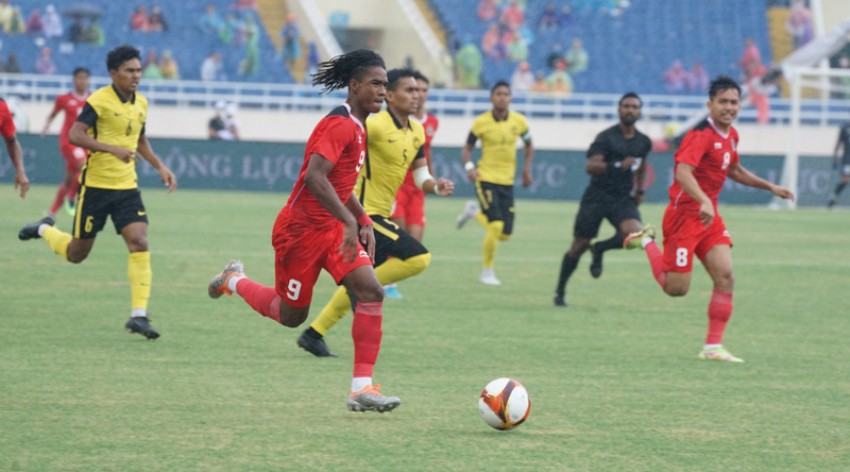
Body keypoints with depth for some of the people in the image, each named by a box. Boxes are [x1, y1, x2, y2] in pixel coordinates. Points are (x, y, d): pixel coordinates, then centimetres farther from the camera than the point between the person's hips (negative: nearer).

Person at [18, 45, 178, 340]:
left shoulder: (141, 103, 8)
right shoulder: (99, 100, -13)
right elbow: (75, 135, -23)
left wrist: (160, 167, 14)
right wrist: (113, 149, -32)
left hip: (127, 187, 5)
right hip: (95, 185, -5)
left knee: (139, 243, -15)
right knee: (77, 254, 7)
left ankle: (138, 315, -14)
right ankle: (45, 230, 40)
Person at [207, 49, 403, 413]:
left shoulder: (356, 127, 11)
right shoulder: (340, 125, -20)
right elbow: (314, 176, -32)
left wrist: (364, 222, 14)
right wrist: (350, 221, -36)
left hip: (334, 229, 8)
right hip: (302, 230, -8)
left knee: (371, 292, -13)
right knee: (291, 315, 7)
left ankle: (362, 388, -14)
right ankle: (235, 281, 37)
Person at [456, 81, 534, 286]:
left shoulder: (519, 121, 1)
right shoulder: (481, 122, -7)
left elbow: (529, 145, 19)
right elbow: (467, 148, 1)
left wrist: (527, 169, 9)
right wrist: (469, 166, -17)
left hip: (507, 182, 4)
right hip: (486, 179, -4)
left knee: (505, 234, 3)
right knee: (496, 226, -19)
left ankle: (474, 212, 32)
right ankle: (487, 272, 0)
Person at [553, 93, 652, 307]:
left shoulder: (644, 142, 7)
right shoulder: (606, 137, -11)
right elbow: (590, 166, -24)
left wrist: (640, 189, 22)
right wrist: (618, 166, -37)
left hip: (623, 199, 4)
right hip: (596, 198, -4)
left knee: (634, 233, -25)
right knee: (579, 246, 0)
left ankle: (600, 249, 6)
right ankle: (560, 292, 18)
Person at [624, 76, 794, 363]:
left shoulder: (731, 135, 9)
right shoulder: (701, 135, -19)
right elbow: (683, 172, -34)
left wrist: (770, 187, 24)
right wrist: (704, 202, -49)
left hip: (709, 217, 8)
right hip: (684, 216, -8)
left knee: (725, 277, -7)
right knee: (677, 288, -4)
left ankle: (713, 347, -1)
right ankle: (647, 242, 22)